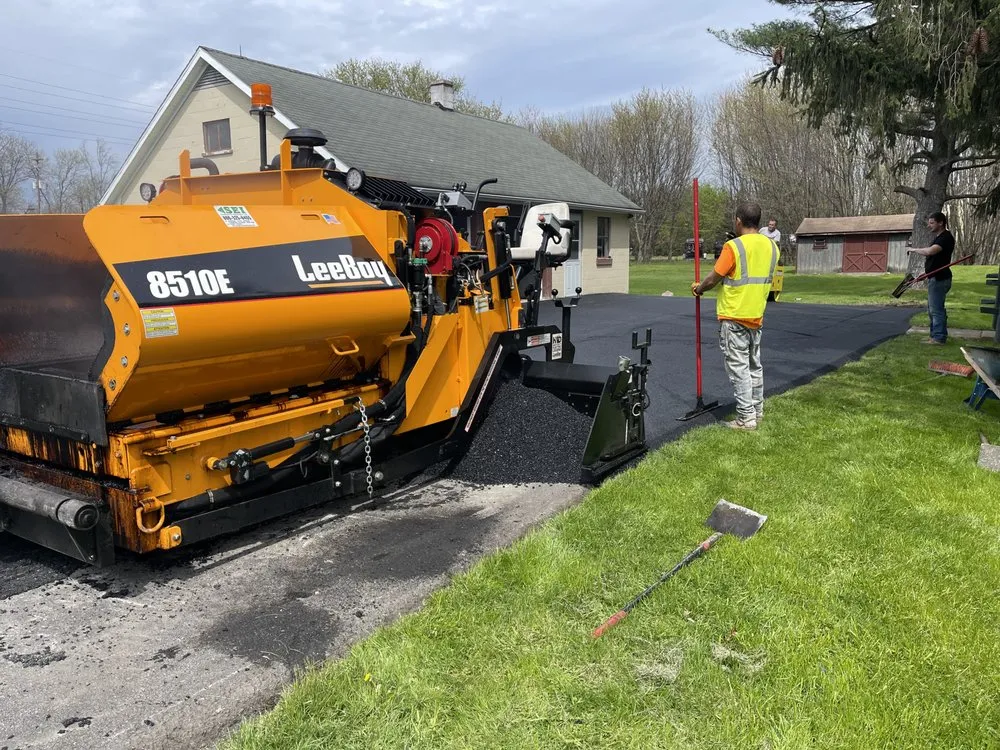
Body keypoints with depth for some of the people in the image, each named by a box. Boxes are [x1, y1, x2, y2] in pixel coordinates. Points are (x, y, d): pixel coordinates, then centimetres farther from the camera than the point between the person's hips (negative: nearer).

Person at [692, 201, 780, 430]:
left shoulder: (733, 246, -16)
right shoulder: (772, 246, 6)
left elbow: (714, 278, -10)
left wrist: (698, 288, 10)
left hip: (734, 317, -7)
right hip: (757, 316, 7)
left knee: (738, 368, -2)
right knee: (754, 365, 16)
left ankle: (746, 418, -1)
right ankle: (757, 412, 25)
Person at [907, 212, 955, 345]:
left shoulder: (946, 237, -15)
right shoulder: (938, 238, 17)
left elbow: (929, 251, -31)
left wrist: (914, 249, -15)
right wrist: (925, 273, 17)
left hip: (939, 279, -11)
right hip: (934, 278, 11)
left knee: (936, 309, -8)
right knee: (932, 309, 16)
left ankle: (939, 338, -5)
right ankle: (935, 335, 23)